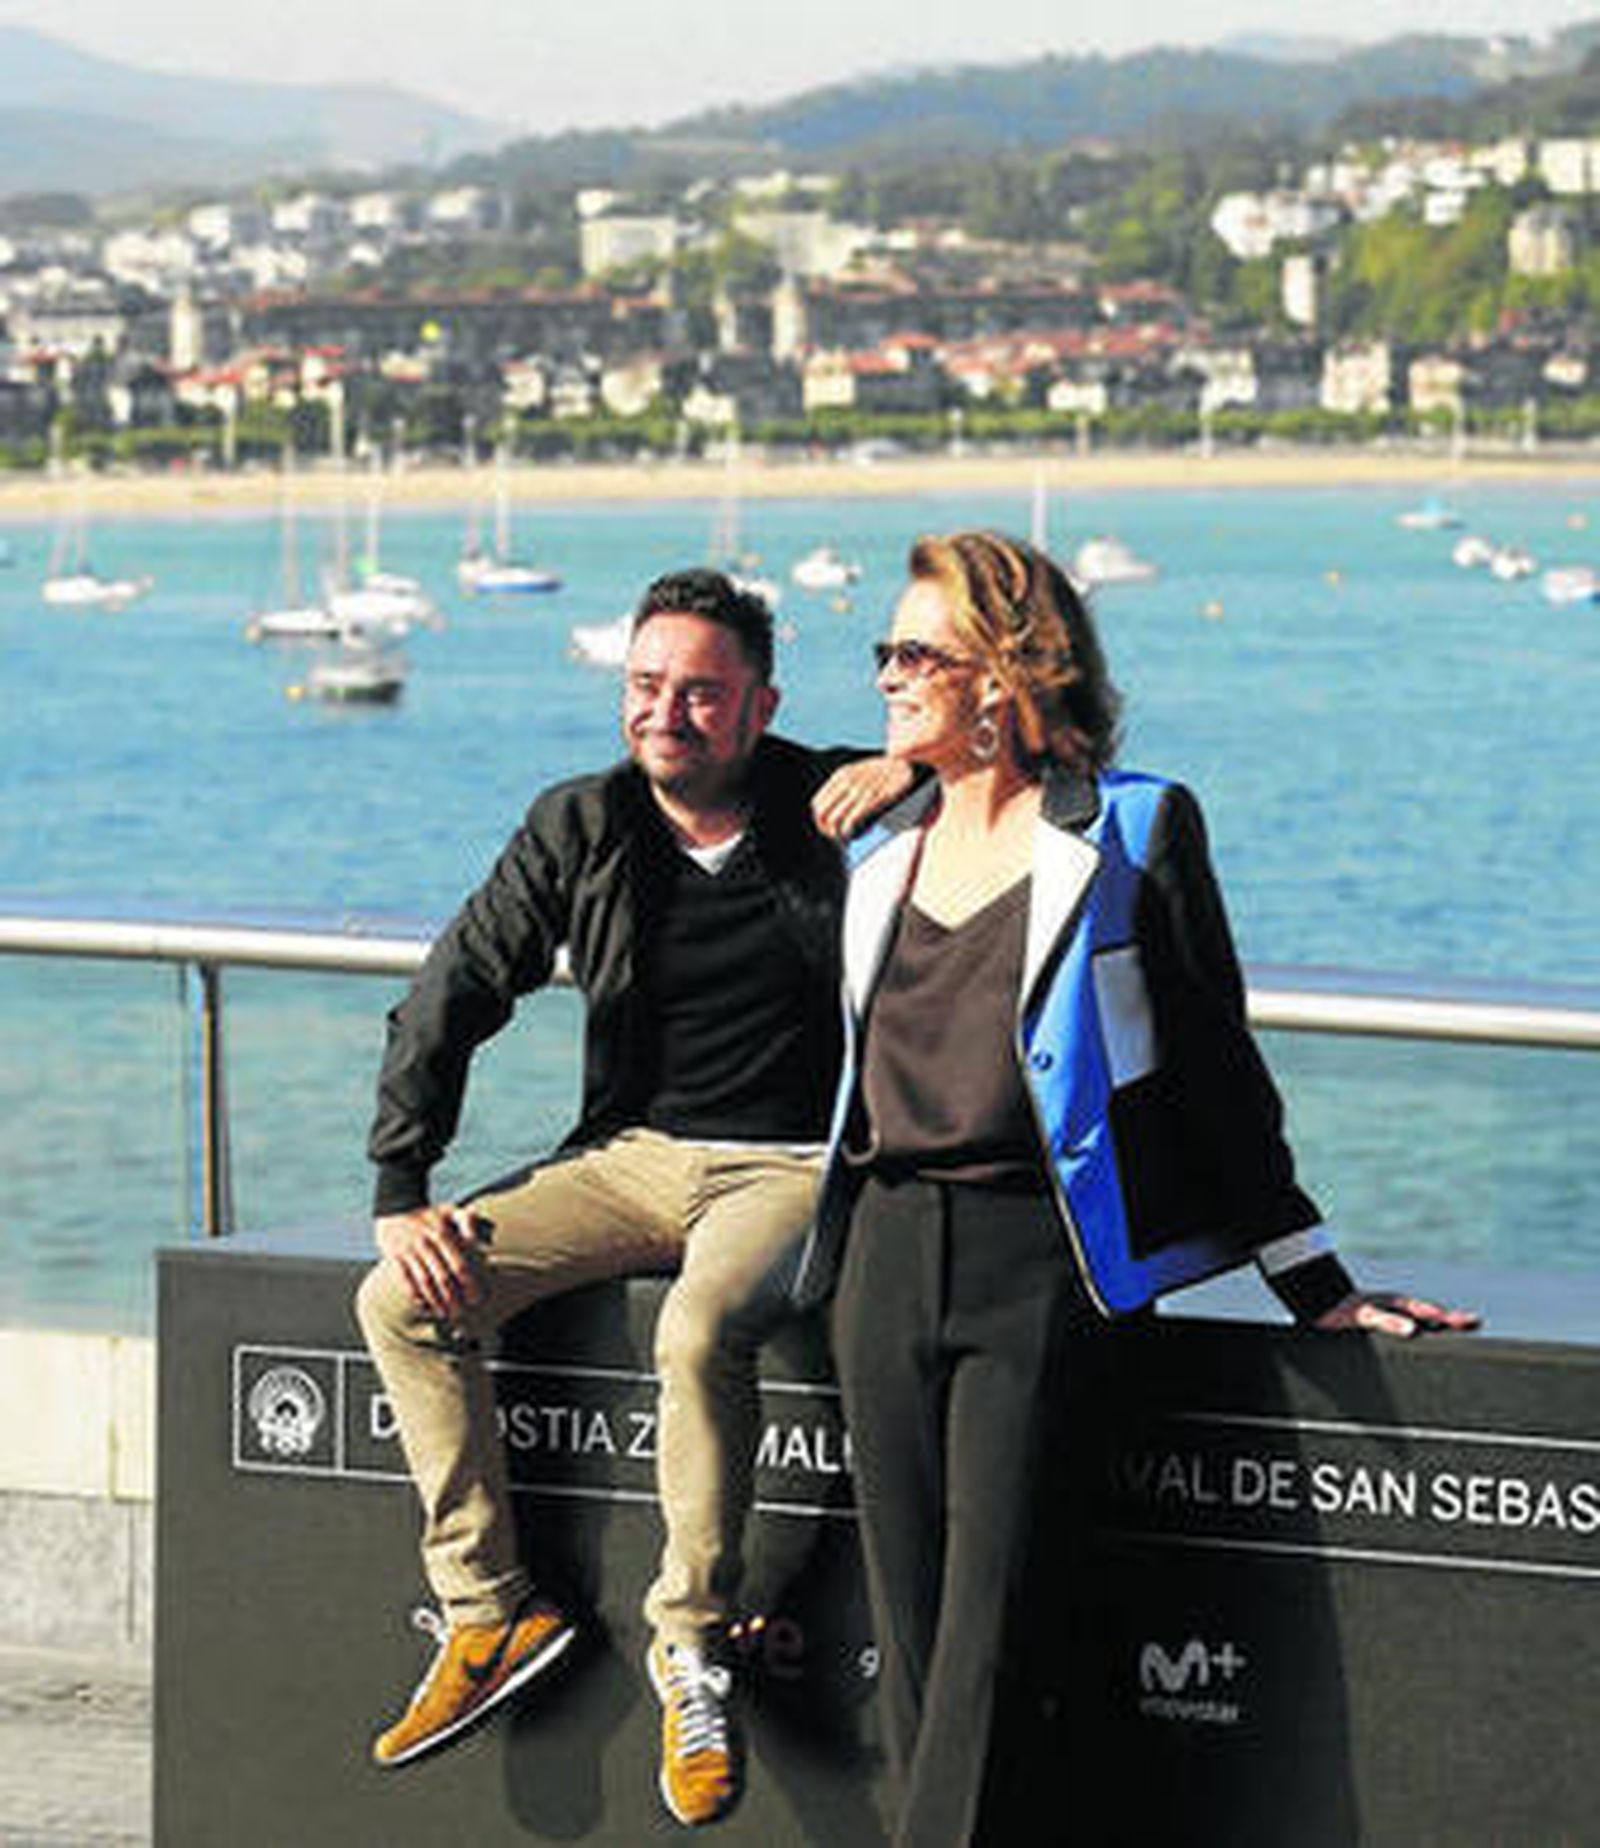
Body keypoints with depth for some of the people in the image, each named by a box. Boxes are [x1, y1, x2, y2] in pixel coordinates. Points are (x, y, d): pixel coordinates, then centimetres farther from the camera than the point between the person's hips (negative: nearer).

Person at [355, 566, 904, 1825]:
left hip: (790, 1166, -5)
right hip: (634, 1156, 5)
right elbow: (453, 993, 6)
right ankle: (489, 1612, -4)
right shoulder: (583, 828, 3)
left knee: (702, 1331, -36)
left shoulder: (831, 811, -6)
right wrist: (401, 1192, -3)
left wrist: (923, 767, -25)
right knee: (403, 1300, -14)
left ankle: (693, 1643, -19)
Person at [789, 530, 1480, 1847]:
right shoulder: (884, 856, 15)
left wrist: (1317, 1288, 3)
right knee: (909, 1631, 4)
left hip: (1039, 1262, -6)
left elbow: (1217, 1071, 2)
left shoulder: (1129, 833, -2)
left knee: (989, 1626, -10)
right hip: (890, 1258, 6)